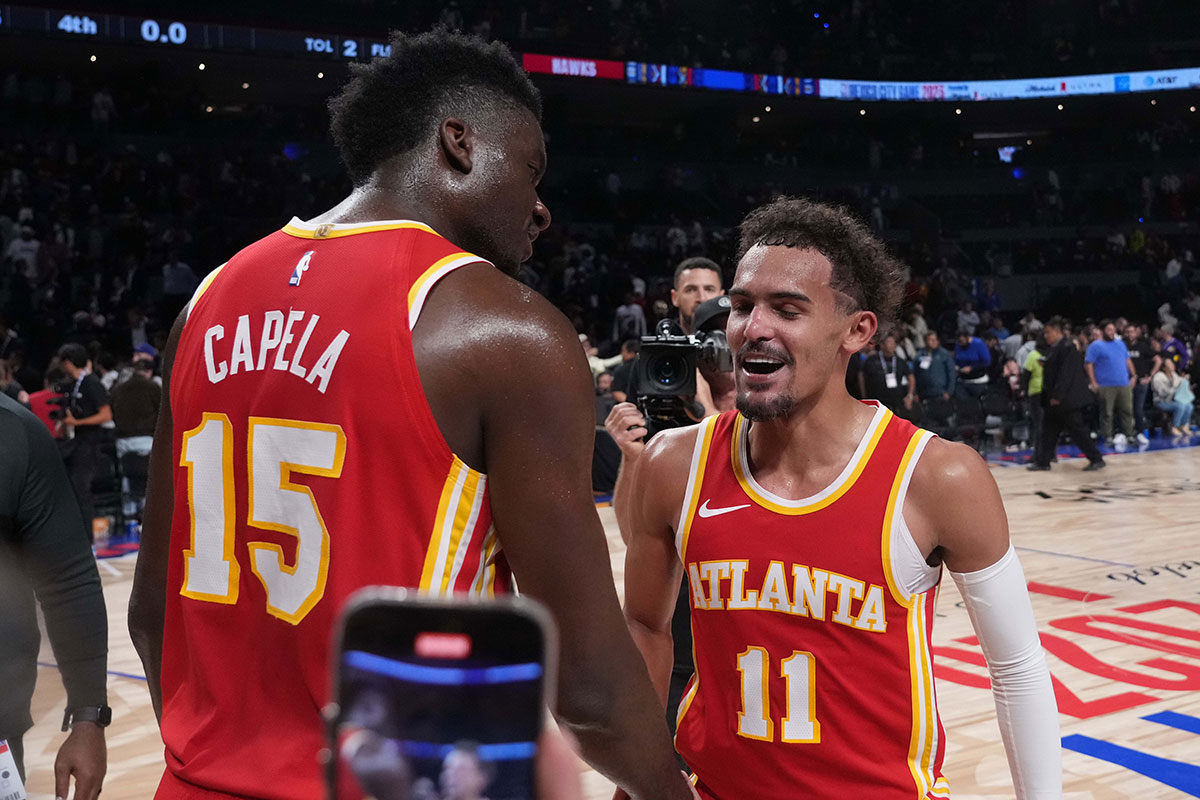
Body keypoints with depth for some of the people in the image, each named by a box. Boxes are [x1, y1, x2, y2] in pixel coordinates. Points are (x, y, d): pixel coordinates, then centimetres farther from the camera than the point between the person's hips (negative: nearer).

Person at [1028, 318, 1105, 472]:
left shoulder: (1067, 347, -16)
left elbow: (1066, 373, -22)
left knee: (1077, 430, -4)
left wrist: (1057, 396, -23)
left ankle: (1096, 459, 4)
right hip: (1053, 398, 10)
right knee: (1049, 430, 11)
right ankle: (1043, 462, 17)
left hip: (1067, 400, -10)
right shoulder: (1053, 348, 12)